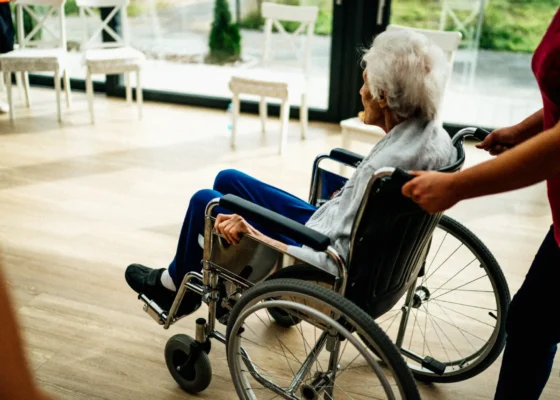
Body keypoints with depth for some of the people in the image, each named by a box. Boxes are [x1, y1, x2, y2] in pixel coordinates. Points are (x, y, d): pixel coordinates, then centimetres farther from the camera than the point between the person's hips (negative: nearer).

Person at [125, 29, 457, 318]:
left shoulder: (383, 166, -34)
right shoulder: (436, 136, -8)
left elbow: (332, 260, -32)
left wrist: (255, 235, -28)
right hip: (328, 226, 8)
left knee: (205, 201, 8)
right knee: (228, 180, 18)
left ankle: (176, 285, 35)